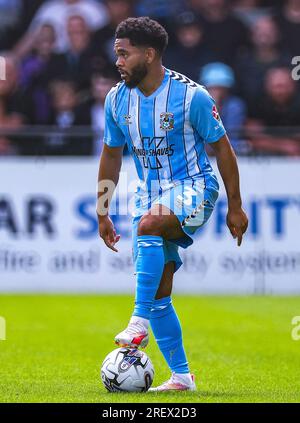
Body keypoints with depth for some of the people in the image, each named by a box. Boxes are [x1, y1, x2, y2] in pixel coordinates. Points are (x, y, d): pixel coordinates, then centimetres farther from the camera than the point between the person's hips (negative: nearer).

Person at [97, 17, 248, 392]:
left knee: (148, 225, -37)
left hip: (193, 188, -6)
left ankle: (140, 322, -36)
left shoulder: (191, 96, -14)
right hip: (150, 193, 6)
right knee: (158, 293, 0)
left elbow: (221, 148, -5)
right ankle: (181, 376, 9)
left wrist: (235, 206, -4)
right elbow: (111, 155, 13)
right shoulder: (117, 99, 0)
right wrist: (102, 214, 14)